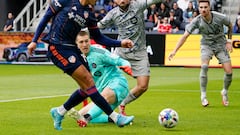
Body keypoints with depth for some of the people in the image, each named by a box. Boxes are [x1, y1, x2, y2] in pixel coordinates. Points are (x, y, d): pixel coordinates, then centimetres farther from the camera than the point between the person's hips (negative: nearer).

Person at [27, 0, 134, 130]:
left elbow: (98, 37, 12)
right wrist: (34, 40, -3)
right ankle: (115, 117, -11)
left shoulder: (89, 14, 8)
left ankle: (59, 112, 23)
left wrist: (120, 43, 1)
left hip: (71, 49, 8)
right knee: (88, 81, -13)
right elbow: (46, 17, -2)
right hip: (58, 48, -8)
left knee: (86, 87, 4)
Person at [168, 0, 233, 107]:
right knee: (204, 66, -28)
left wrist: (229, 41, -2)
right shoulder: (197, 21, -21)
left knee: (229, 72, -8)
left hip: (221, 45, 1)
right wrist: (174, 51, -26)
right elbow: (185, 35, -18)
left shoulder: (220, 18, -21)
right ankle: (203, 96, -16)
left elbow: (230, 26, 2)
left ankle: (225, 92, 23)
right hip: (206, 45, -1)